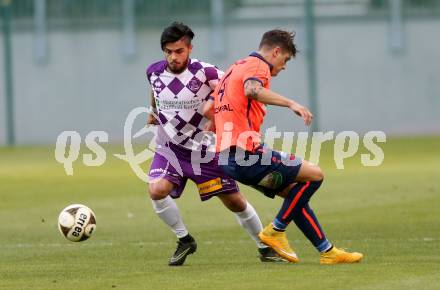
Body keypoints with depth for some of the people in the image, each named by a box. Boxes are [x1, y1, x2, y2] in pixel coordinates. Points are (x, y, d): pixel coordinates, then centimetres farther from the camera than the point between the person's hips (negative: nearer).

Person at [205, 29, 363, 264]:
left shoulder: (235, 69, 24)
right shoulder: (257, 66, -5)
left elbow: (207, 110, 25)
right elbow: (252, 89, -30)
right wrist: (290, 103, -32)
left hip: (227, 159, 10)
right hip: (247, 154, -10)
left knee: (293, 191, 18)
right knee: (314, 175, -5)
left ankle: (327, 251, 15)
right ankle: (275, 231, 1)